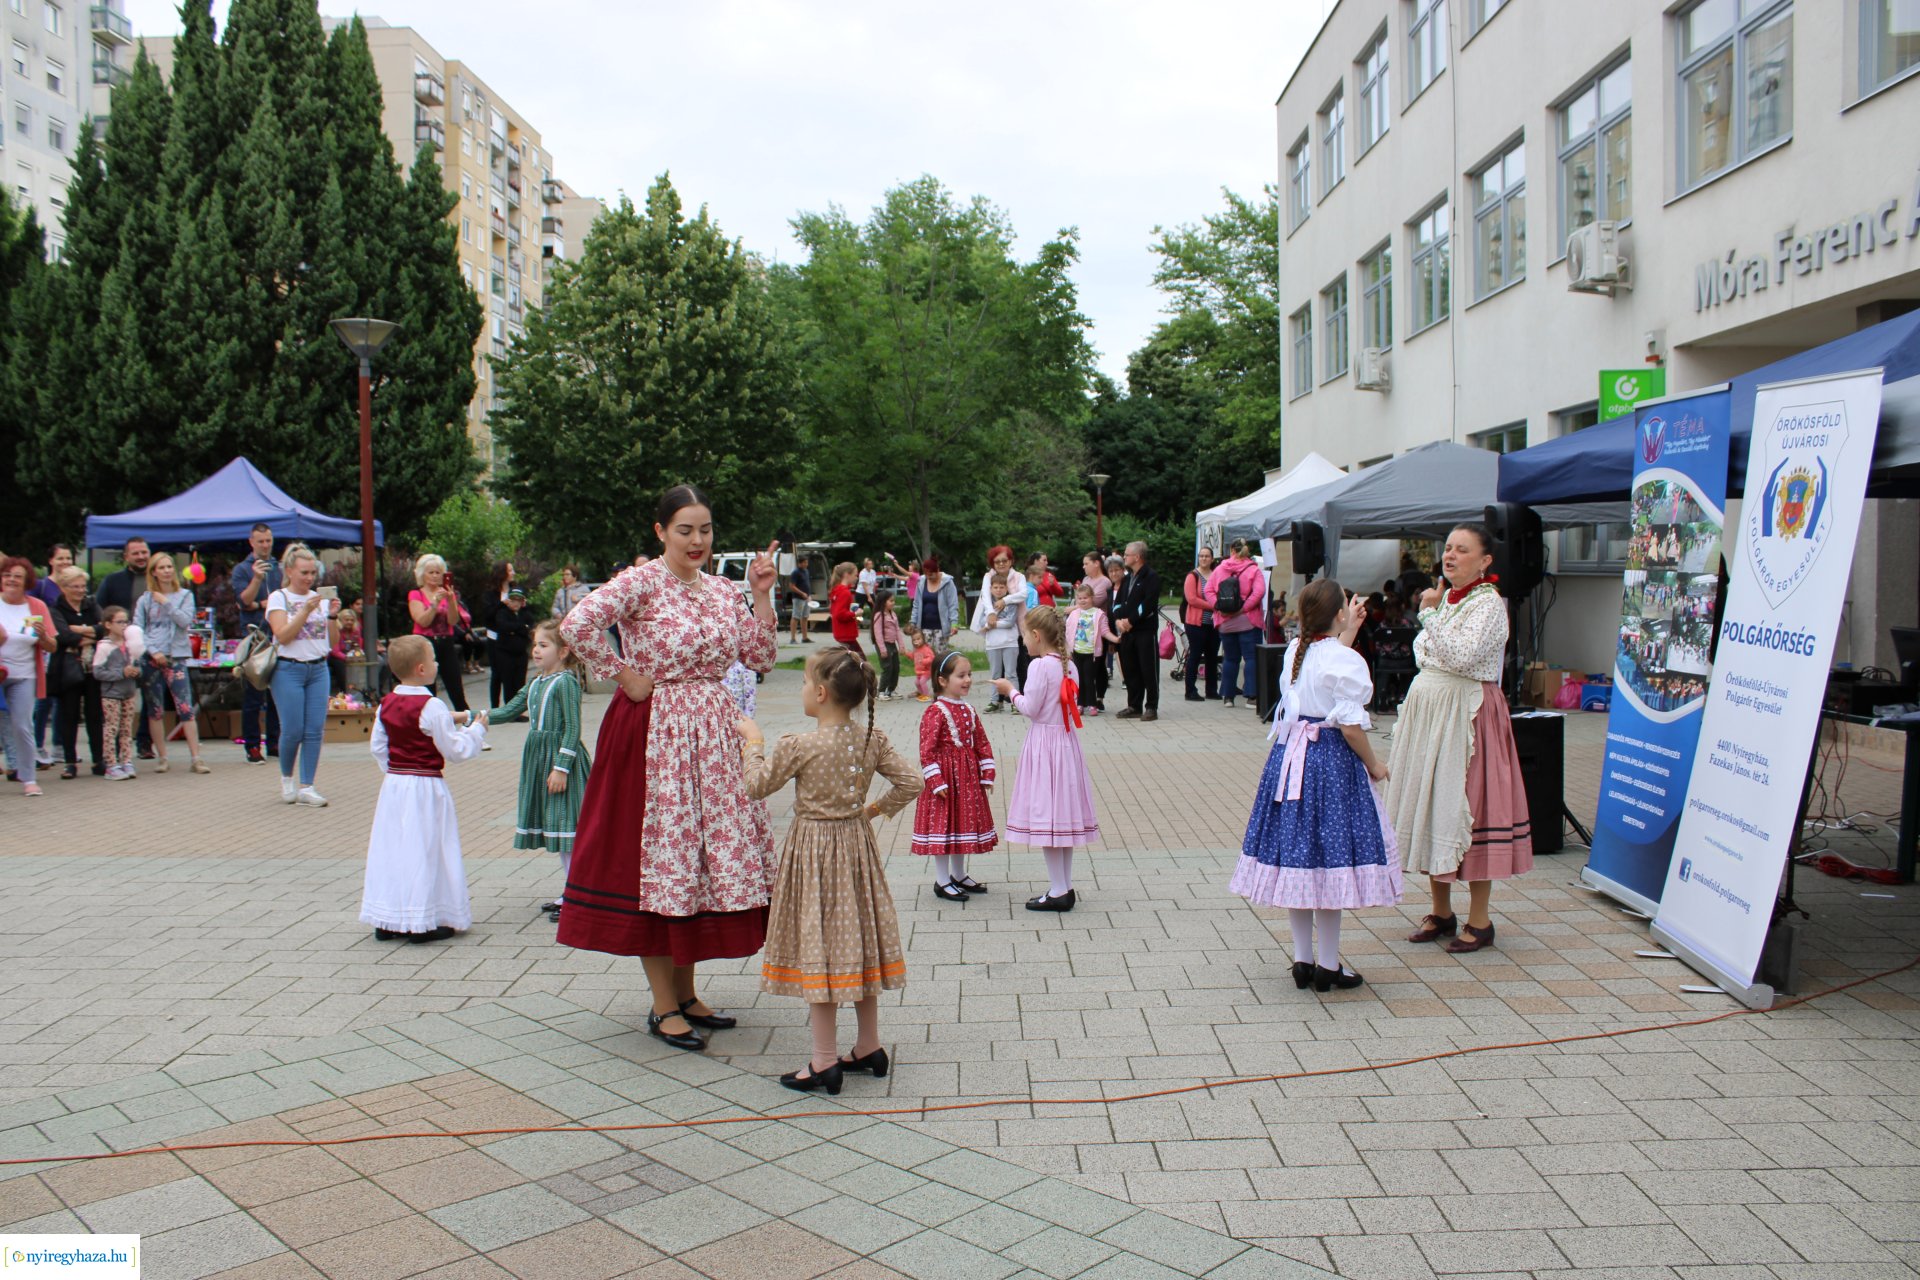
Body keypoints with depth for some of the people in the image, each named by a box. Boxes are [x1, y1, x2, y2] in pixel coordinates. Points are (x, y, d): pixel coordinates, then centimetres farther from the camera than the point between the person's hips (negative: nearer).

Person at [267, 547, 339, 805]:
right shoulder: (278, 598, 0)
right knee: (293, 731, -4)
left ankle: (306, 787, 5)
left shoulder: (321, 598, 10)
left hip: (318, 669, 4)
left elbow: (334, 642, 9)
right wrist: (305, 610, -19)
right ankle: (286, 778, 21)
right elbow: (283, 635, -13)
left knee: (315, 730, -2)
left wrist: (333, 616, -7)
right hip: (289, 670, -4)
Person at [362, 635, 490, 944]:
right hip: (426, 787, -7)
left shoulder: (386, 704, 5)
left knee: (392, 848, 12)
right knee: (425, 850, 0)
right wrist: (476, 730, 1)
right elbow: (455, 750, -13)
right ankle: (423, 922, 4)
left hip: (393, 784, 7)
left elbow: (377, 746, 10)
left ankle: (387, 922, 19)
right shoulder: (432, 707, -17)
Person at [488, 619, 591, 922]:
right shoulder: (536, 683, 13)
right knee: (555, 823, 13)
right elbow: (508, 711, 16)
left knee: (566, 823, -7)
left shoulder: (566, 682, -13)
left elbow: (572, 728, -16)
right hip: (538, 755, 9)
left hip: (562, 755, -9)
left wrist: (561, 767, -20)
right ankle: (569, 892, 22)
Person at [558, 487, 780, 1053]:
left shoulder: (722, 590, 10)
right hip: (654, 735, -7)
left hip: (713, 733, 7)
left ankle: (686, 993, 24)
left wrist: (762, 596, 1)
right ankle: (663, 1007, 10)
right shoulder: (643, 582, -10)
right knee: (658, 857, -1)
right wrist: (626, 678, -15)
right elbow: (577, 624, -24)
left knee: (704, 856, 10)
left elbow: (761, 657, 10)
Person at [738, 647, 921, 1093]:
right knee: (858, 944, 16)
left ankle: (825, 1063, 7)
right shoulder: (872, 740, -4)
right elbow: (911, 782, -2)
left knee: (817, 950, 2)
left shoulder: (798, 746, -18)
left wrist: (752, 742, 8)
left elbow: (757, 786, -5)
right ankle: (869, 1048, 26)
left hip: (813, 850, -6)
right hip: (857, 844, 6)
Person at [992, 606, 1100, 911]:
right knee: (1063, 815, 12)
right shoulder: (1067, 666, 8)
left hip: (1044, 743, -8)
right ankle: (1066, 887, 18)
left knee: (1046, 816, -3)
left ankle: (1058, 891, 0)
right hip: (1066, 741, 8)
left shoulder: (1039, 666, -15)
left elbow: (1030, 708, -16)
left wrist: (1011, 691, 0)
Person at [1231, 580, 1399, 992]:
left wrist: (1348, 633, 28)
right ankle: (1328, 965, 9)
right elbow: (1351, 725, -16)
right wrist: (1373, 766, -3)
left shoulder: (1294, 651, 7)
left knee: (1296, 861, 11)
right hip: (1331, 762, -7)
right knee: (1329, 856, 1)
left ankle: (1303, 959, 20)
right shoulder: (1346, 660, -14)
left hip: (1289, 757, 7)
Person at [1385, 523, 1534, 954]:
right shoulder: (1445, 600, 14)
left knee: (1464, 807, -5)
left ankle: (1479, 920, 6)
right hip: (1427, 714, 8)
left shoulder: (1489, 604, -10)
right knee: (1429, 805, 10)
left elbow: (1460, 657, -25)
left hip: (1466, 718, -8)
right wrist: (1411, 717, 19)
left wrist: (1430, 613, -22)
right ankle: (1441, 913, 21)